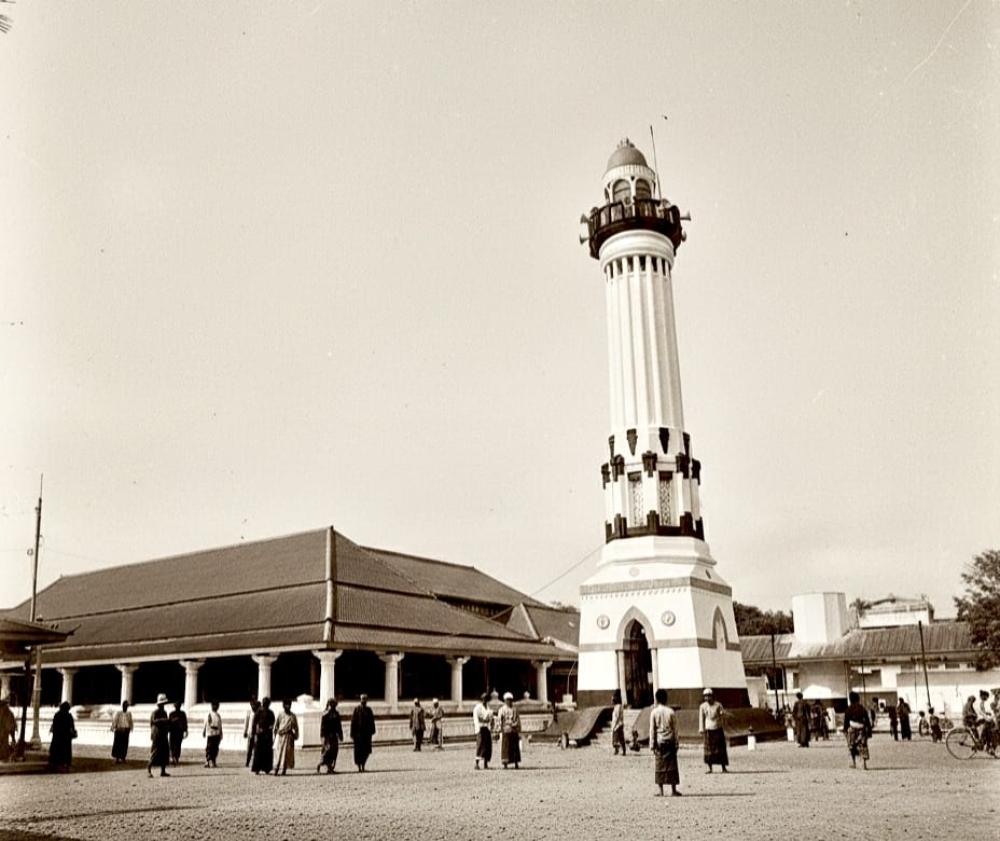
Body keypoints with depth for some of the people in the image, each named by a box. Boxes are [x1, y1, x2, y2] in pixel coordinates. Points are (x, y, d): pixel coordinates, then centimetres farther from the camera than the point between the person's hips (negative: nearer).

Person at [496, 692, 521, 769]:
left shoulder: (515, 709, 13)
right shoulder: (502, 709, 2)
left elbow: (518, 721, 15)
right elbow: (499, 720, -4)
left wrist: (519, 732, 11)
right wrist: (499, 730, -12)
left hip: (514, 731, 3)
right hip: (506, 731, -3)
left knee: (515, 748, 3)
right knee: (506, 747, -3)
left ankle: (516, 764, 10)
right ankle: (505, 764, 3)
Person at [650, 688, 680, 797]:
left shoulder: (654, 712, -4)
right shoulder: (671, 712, -2)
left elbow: (652, 730, -4)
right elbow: (675, 729, 0)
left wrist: (652, 745, 1)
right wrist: (676, 744, 7)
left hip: (659, 742, 0)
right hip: (670, 741, 1)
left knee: (660, 765, 4)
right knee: (672, 765, 7)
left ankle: (661, 791, 3)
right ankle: (673, 790, 8)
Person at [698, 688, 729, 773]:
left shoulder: (718, 705, -1)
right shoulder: (702, 706, 0)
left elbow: (724, 715, 2)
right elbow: (701, 719, 3)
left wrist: (722, 713, -23)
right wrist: (701, 730, -2)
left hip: (718, 729, 0)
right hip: (708, 730, 0)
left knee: (721, 748, -1)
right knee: (709, 749, -2)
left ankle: (724, 768, 6)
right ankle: (710, 768, 7)